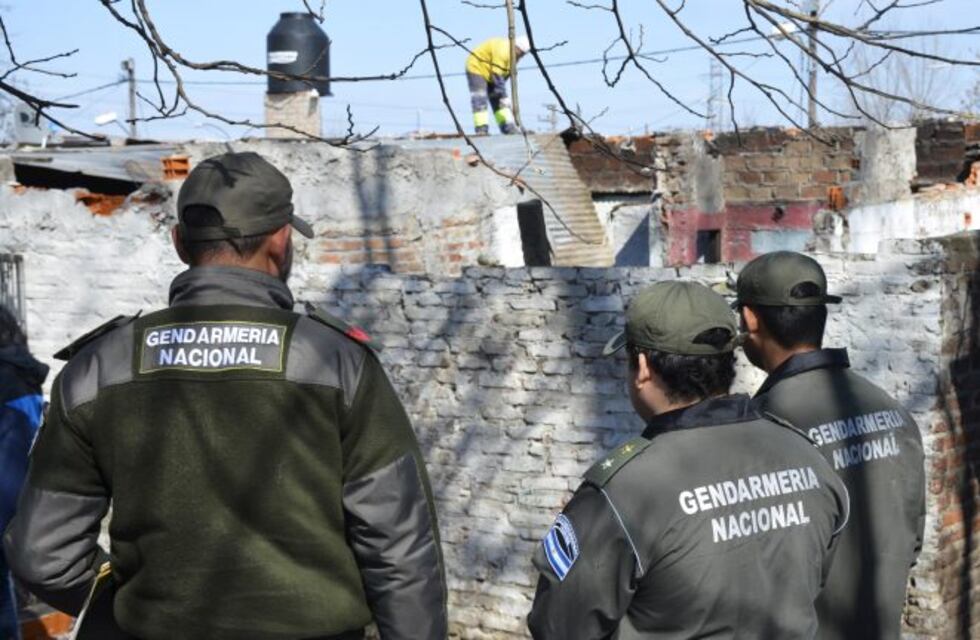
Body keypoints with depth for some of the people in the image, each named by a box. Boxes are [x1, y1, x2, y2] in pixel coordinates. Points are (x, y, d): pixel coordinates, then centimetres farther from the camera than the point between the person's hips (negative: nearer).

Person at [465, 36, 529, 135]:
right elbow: (497, 76, -32)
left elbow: (505, 74, 4)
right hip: (477, 68, -9)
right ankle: (481, 130, -18)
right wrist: (504, 97, -30)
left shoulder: (513, 55, -2)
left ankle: (509, 127, 4)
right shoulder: (502, 50, -32)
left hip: (490, 73, 9)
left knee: (498, 101, 5)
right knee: (480, 102, -16)